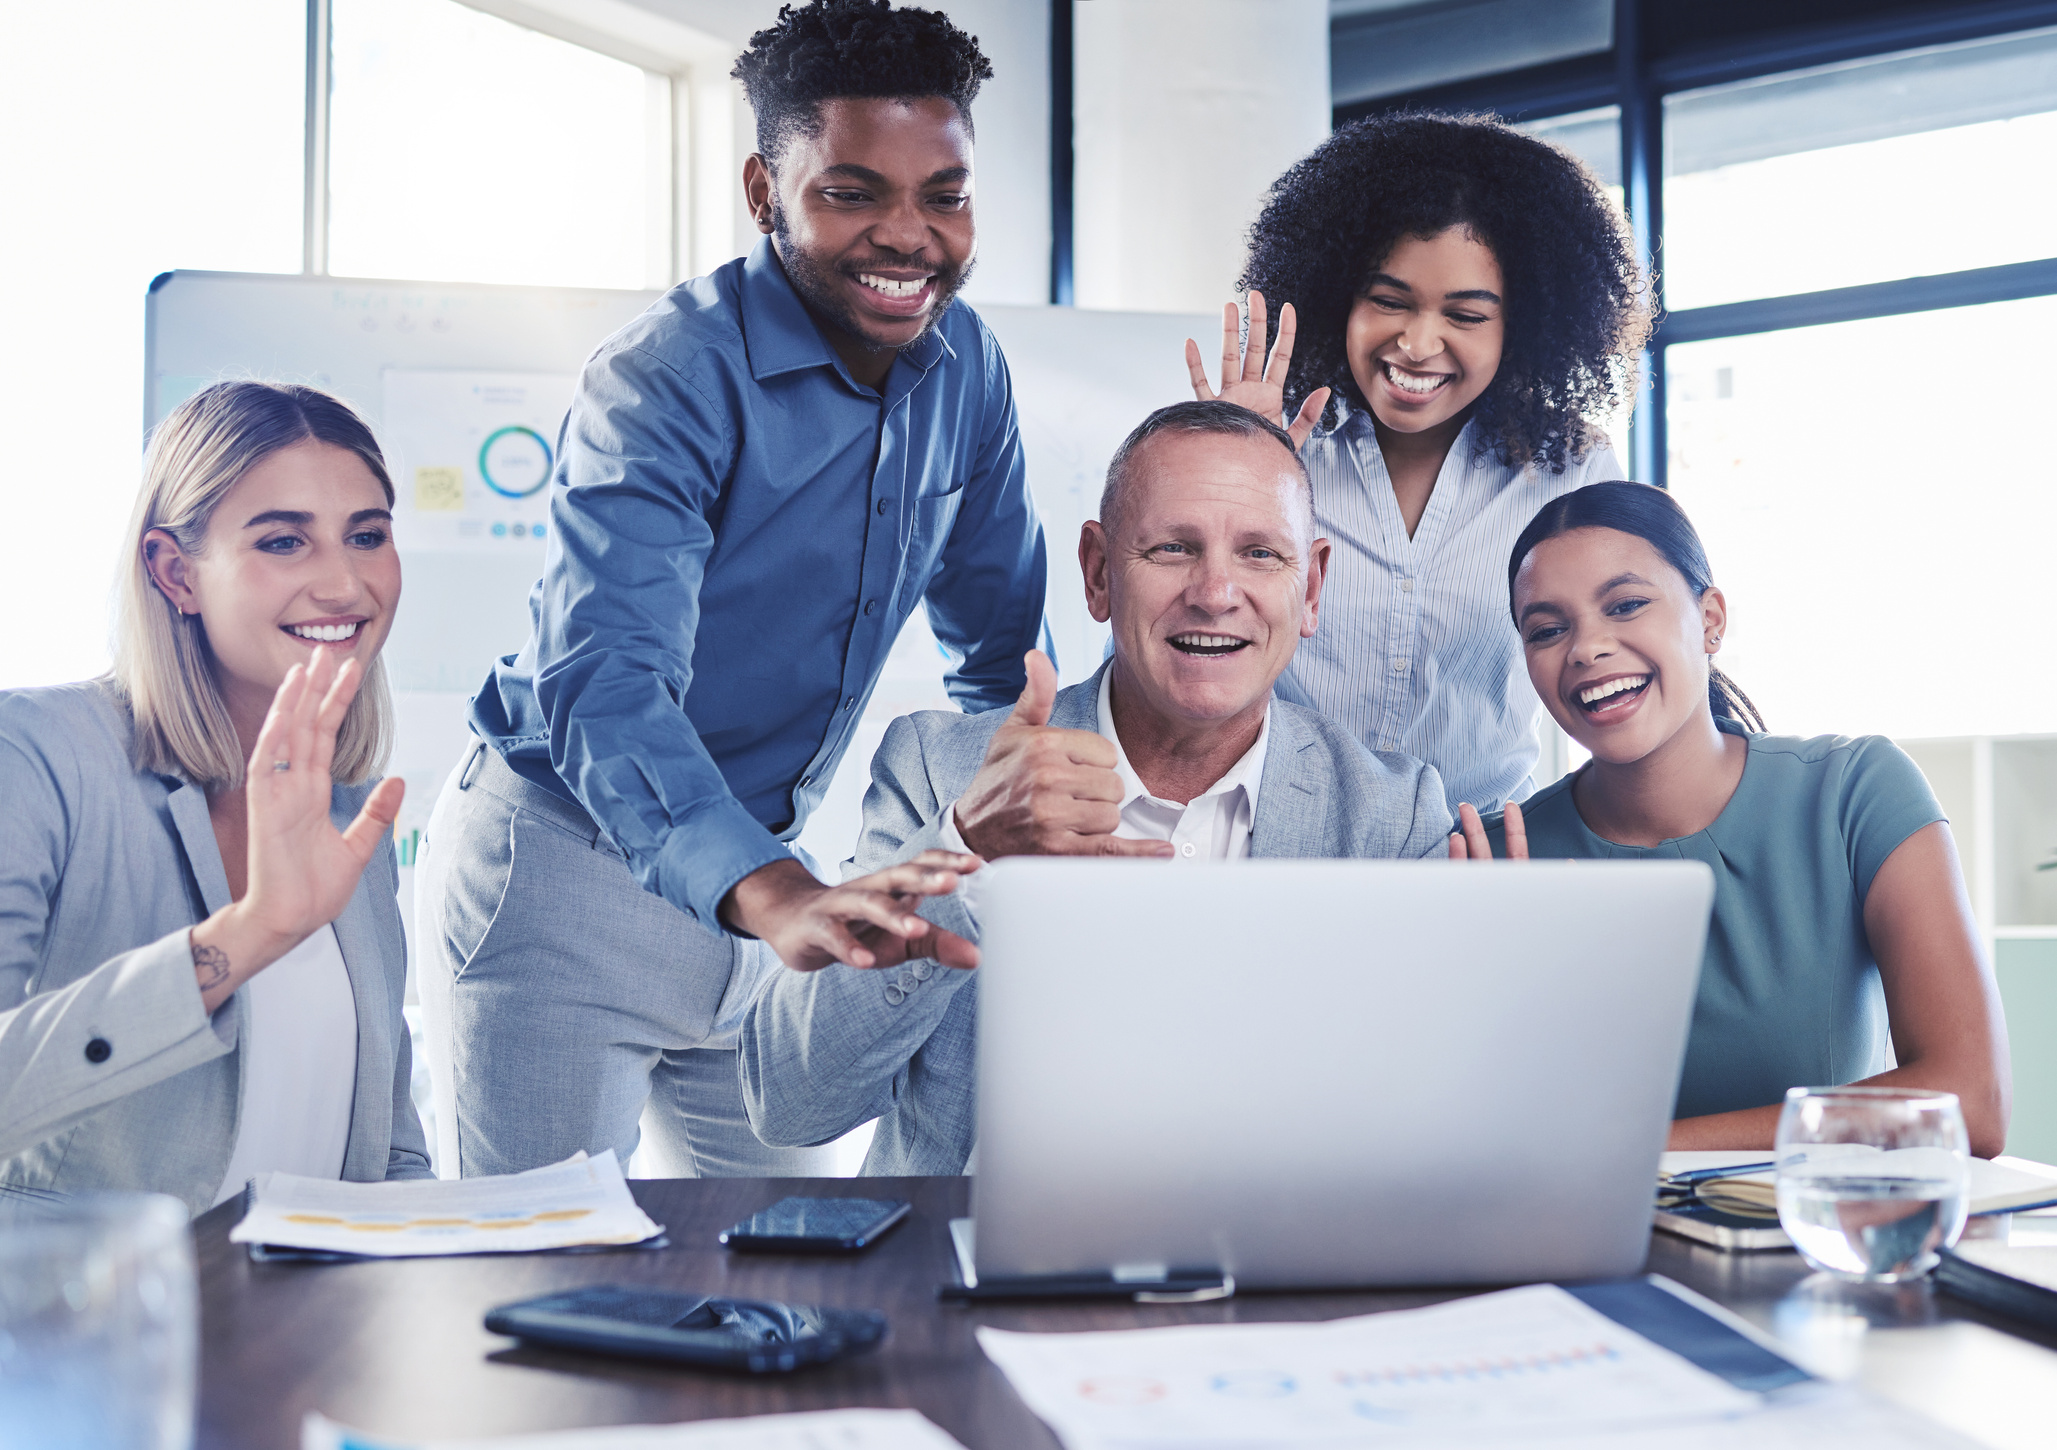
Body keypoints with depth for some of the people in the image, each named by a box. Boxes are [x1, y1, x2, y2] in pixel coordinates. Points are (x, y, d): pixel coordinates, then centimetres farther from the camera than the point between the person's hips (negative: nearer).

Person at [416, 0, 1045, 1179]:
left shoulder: (964, 364, 1)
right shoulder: (668, 380, -19)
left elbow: (1004, 649, 12)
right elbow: (603, 681, -34)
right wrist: (779, 898, -50)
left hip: (760, 872, 6)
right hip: (566, 865, -6)